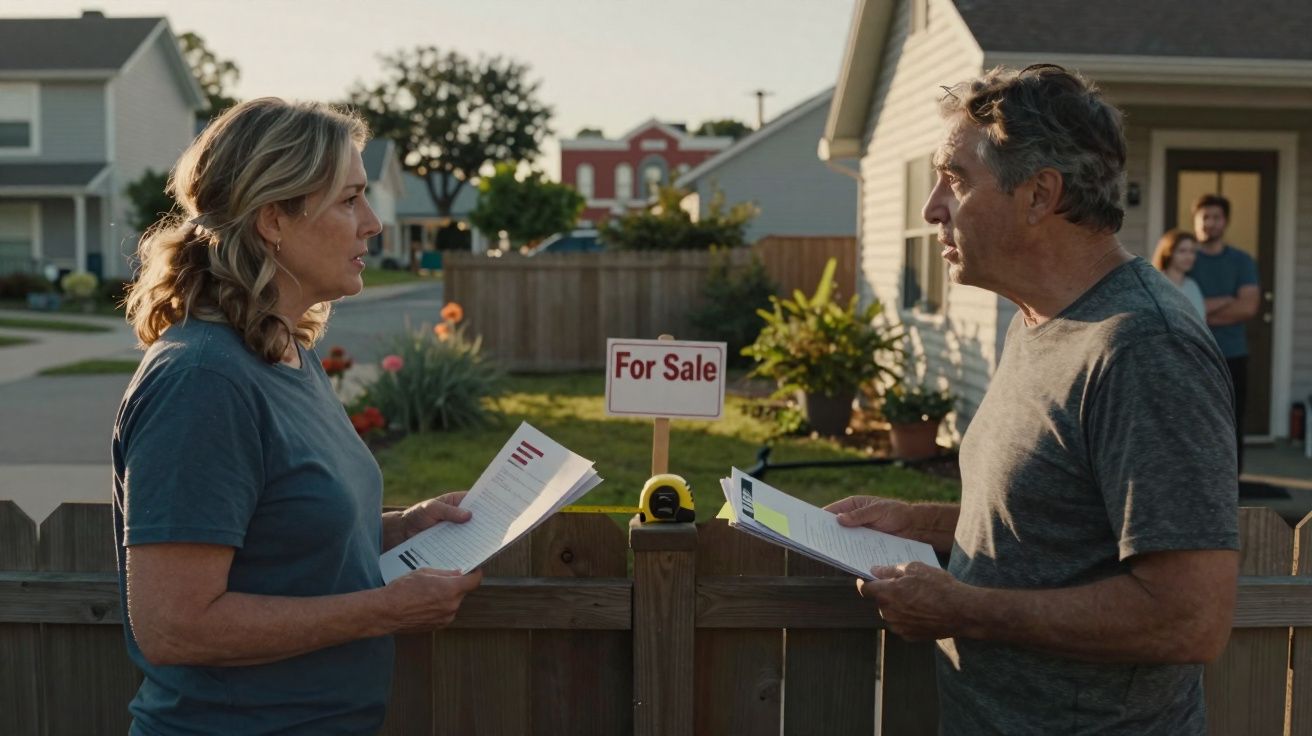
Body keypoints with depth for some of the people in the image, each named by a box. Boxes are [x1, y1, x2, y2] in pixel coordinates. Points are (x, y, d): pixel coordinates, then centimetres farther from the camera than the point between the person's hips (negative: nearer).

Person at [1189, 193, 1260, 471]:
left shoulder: (1242, 261, 8)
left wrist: (1202, 314, -10)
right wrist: (1226, 302, -10)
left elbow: (1248, 307, -6)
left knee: (1232, 429, 3)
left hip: (1232, 357, 2)